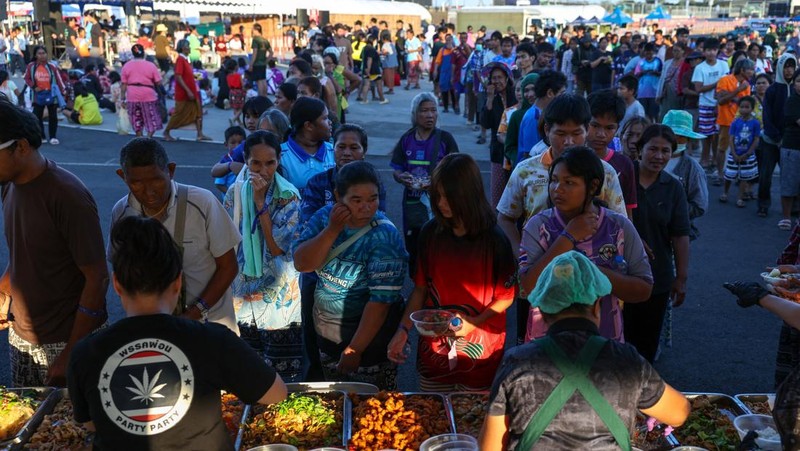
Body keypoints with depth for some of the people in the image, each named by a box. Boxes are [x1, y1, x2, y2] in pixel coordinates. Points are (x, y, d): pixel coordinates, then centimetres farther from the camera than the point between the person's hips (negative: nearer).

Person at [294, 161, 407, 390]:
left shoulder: (384, 237, -22)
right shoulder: (324, 217, -6)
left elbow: (380, 300, -24)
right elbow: (302, 264, -15)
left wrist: (354, 350, -22)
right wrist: (332, 230, -25)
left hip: (371, 332, -5)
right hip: (327, 330, 5)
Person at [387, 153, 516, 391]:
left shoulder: (493, 240, -12)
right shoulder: (431, 233, -2)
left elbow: (506, 296, -6)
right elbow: (421, 288, 3)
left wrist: (473, 323, -18)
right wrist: (403, 329, -6)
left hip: (480, 355, -3)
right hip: (433, 351, 3)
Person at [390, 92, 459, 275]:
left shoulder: (445, 138, -3)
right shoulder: (406, 139, 6)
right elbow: (396, 171, 8)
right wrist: (402, 177, -14)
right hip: (412, 201, 3)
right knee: (413, 248, 11)